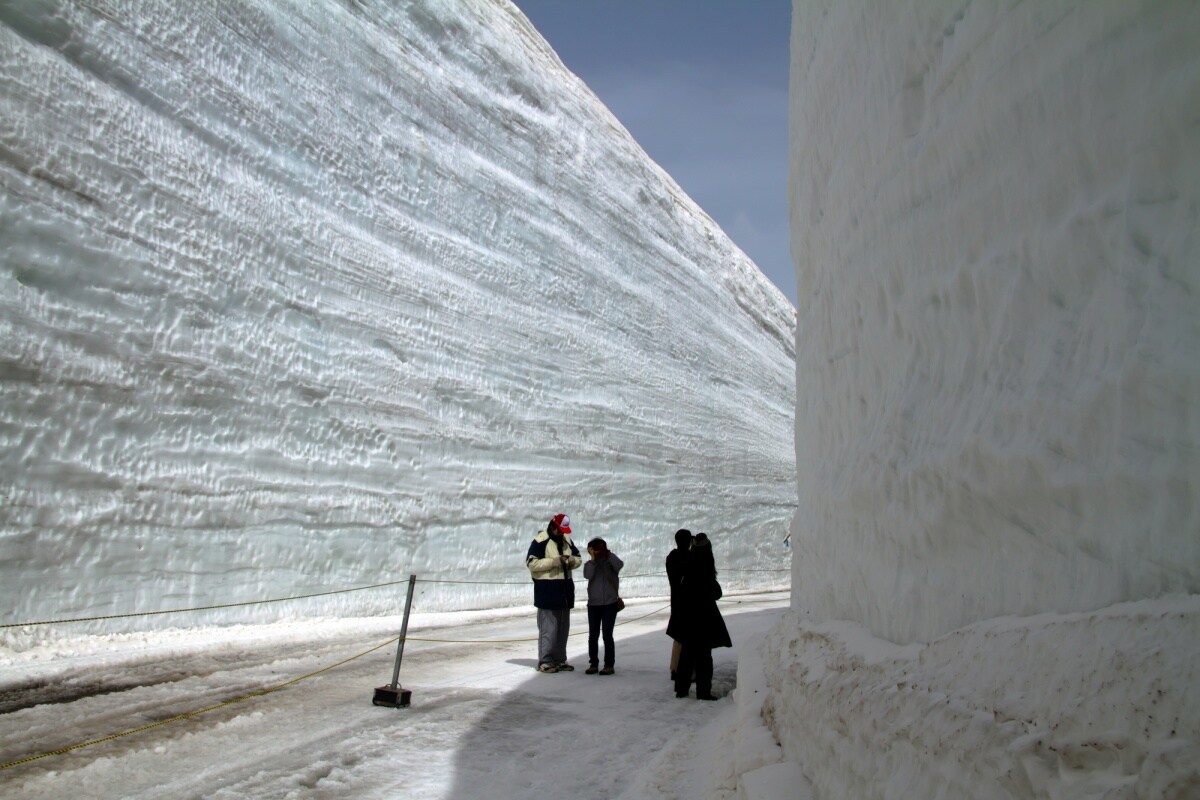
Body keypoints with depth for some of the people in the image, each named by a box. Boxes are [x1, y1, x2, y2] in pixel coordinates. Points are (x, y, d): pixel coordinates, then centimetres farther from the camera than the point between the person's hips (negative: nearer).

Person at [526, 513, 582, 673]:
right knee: (548, 628, -7)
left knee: (563, 627, 13)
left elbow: (578, 558, 20)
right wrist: (556, 561, -21)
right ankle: (545, 662, 2)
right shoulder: (540, 541, -10)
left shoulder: (566, 540, 13)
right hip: (547, 590, -8)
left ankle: (559, 660, 23)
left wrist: (572, 561, -5)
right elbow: (532, 563, -17)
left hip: (565, 590, 8)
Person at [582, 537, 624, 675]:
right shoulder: (589, 564, 4)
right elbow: (588, 575, -15)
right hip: (593, 604, 2)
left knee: (607, 635, -2)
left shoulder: (611, 562, 1)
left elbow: (619, 565, -21)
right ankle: (593, 663, 16)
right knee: (593, 635, 6)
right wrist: (593, 559, -16)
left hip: (610, 603, -2)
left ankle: (609, 665, 6)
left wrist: (608, 553, -18)